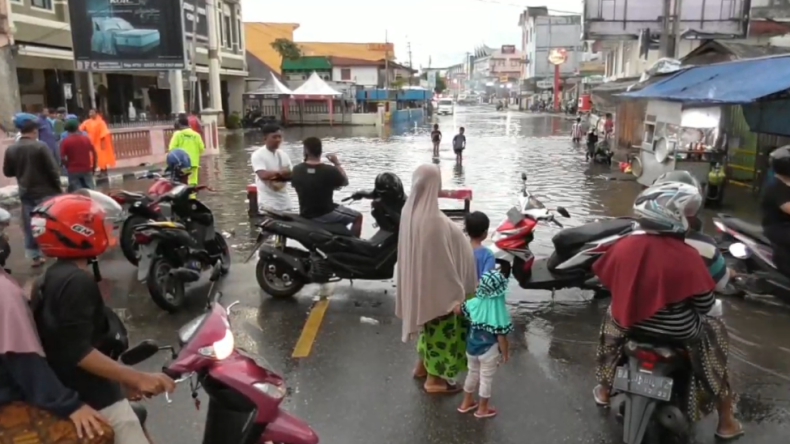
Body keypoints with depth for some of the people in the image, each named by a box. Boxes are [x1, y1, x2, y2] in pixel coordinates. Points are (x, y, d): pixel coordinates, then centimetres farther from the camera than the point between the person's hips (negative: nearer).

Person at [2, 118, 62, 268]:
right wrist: (58, 188, -5)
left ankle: (35, 257, 14)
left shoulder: (11, 150, 2)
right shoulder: (40, 147, -14)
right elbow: (53, 170, -15)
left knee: (29, 225, 10)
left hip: (25, 193, 5)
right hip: (45, 191, -5)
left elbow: (7, 172, 11)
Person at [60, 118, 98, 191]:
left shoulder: (65, 141, -5)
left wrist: (67, 166, 7)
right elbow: (95, 154, 4)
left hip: (73, 171, -2)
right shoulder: (86, 139, 4)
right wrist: (93, 167, 13)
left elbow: (62, 158, -10)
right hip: (87, 170, 2)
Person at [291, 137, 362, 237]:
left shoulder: (297, 170, -8)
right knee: (357, 217, 11)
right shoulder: (329, 170, -18)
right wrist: (337, 164, 8)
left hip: (305, 215, 5)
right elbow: (345, 182, -1)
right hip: (325, 214, -5)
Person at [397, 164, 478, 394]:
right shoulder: (434, 220, -31)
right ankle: (434, 378, 26)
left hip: (417, 278, 9)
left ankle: (422, 365, 43)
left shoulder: (409, 211, -5)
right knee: (439, 326, 10)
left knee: (429, 323, 26)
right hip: (436, 281, -8)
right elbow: (445, 257, -24)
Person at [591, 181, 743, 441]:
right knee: (714, 332, 24)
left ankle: (604, 390, 47)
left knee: (612, 316, 35)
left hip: (629, 321, 4)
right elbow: (705, 304, -16)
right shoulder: (687, 257, -22)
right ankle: (726, 421, 32)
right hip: (677, 331, -3)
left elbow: (606, 279, 4)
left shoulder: (624, 246, -11)